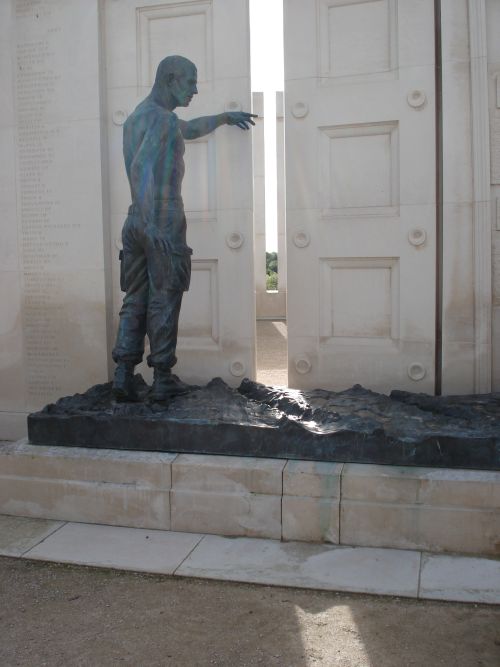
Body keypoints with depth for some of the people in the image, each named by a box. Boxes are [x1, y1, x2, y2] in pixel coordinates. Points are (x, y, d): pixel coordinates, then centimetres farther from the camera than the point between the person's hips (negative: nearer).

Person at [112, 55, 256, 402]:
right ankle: (163, 378, 5)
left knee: (135, 300, 8)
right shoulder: (162, 118, -11)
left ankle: (124, 374, 2)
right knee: (164, 301, -1)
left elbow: (187, 129, 34)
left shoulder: (136, 118, 18)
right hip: (165, 222, -8)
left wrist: (224, 117, 42)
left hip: (136, 222, 8)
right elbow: (141, 167, -26)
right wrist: (151, 224, -31)